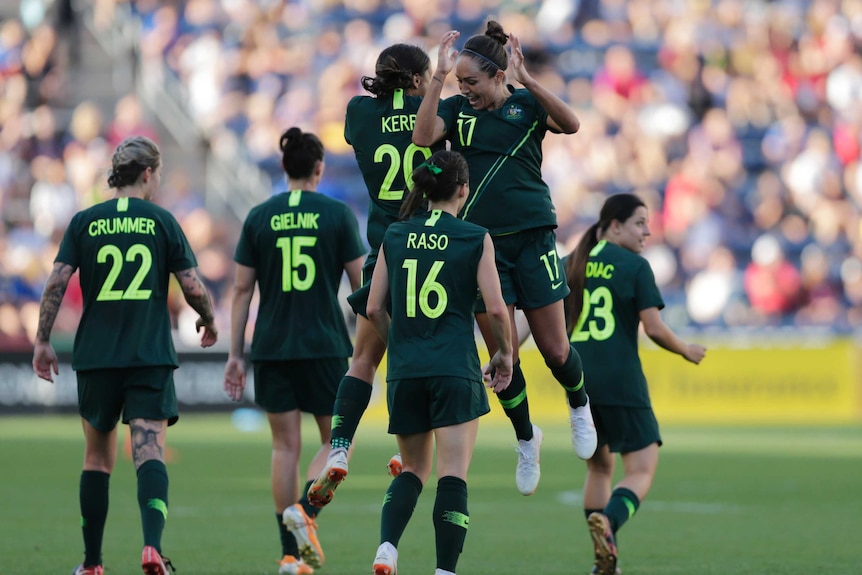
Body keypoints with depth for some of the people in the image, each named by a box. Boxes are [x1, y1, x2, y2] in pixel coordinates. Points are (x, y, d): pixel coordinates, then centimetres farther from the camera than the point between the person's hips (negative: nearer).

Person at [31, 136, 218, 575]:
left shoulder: (84, 222, 3)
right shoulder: (161, 221, 0)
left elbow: (57, 282, -4)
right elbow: (193, 286, -2)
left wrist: (42, 341, 3)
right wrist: (208, 322, 17)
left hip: (95, 357, 2)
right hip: (151, 357, -2)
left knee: (98, 456, 15)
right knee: (150, 453, -9)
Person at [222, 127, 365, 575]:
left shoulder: (259, 217, 3)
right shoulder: (338, 215, -3)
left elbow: (242, 289, 2)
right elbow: (362, 284, -1)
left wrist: (235, 353, 6)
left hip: (271, 349, 2)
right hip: (326, 347, -2)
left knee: (285, 445, 7)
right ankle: (305, 509, -17)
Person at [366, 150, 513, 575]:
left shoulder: (394, 236, 7)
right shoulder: (475, 239, -3)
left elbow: (374, 308, 7)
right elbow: (495, 308, -7)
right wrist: (504, 353, 10)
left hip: (405, 371, 4)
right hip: (456, 370, -4)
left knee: (413, 469, 16)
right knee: (453, 475, -4)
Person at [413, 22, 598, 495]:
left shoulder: (527, 105, 0)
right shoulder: (455, 110, 4)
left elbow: (571, 124, -19)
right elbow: (422, 136, -15)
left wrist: (526, 80, -28)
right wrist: (438, 77, -21)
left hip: (532, 239, -1)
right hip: (481, 243, 1)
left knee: (554, 349, 1)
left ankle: (580, 406, 32)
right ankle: (526, 438, 19)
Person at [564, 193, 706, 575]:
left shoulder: (571, 265, 10)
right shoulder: (635, 267, -6)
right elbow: (654, 329, -9)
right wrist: (687, 351, 7)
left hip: (578, 382, 6)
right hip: (621, 382, -6)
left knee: (599, 466, 20)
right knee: (642, 471, -2)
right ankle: (607, 522, -32)